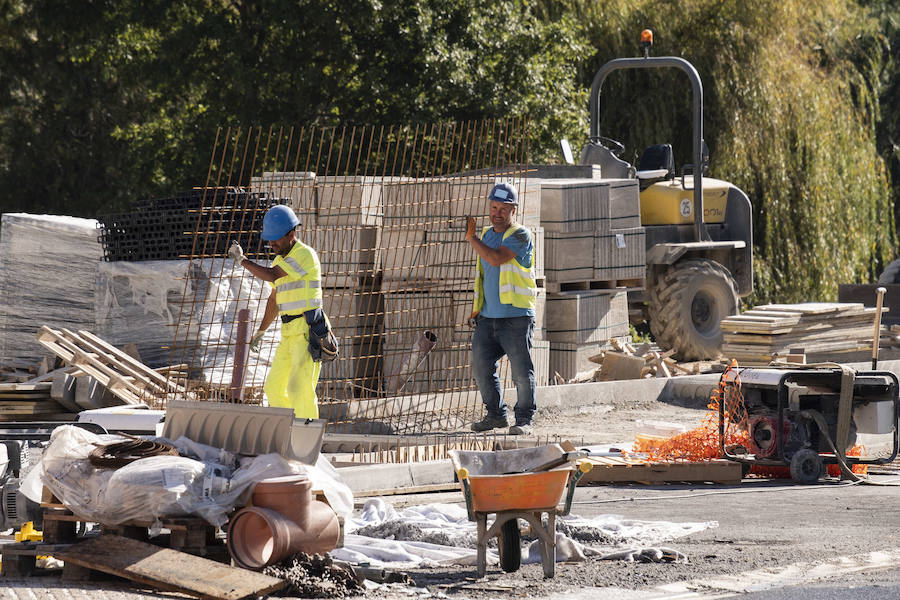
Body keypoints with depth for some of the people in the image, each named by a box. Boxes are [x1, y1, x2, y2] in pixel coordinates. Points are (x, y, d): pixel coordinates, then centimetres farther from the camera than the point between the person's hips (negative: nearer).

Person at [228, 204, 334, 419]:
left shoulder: (305, 255, -13)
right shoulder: (280, 260, 16)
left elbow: (271, 276, -23)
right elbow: (275, 299, 26)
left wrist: (242, 260, -11)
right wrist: (260, 332, 29)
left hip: (308, 331, -9)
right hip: (289, 334, 9)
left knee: (300, 389, -16)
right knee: (274, 389, 8)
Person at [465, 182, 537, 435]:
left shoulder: (520, 236, -8)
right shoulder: (486, 235, 16)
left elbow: (495, 259, -23)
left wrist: (471, 237, -13)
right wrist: (478, 308, 19)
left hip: (516, 317, -7)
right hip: (488, 317, 7)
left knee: (521, 371, -4)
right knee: (481, 367, 6)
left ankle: (524, 419, 6)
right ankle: (496, 414, 20)